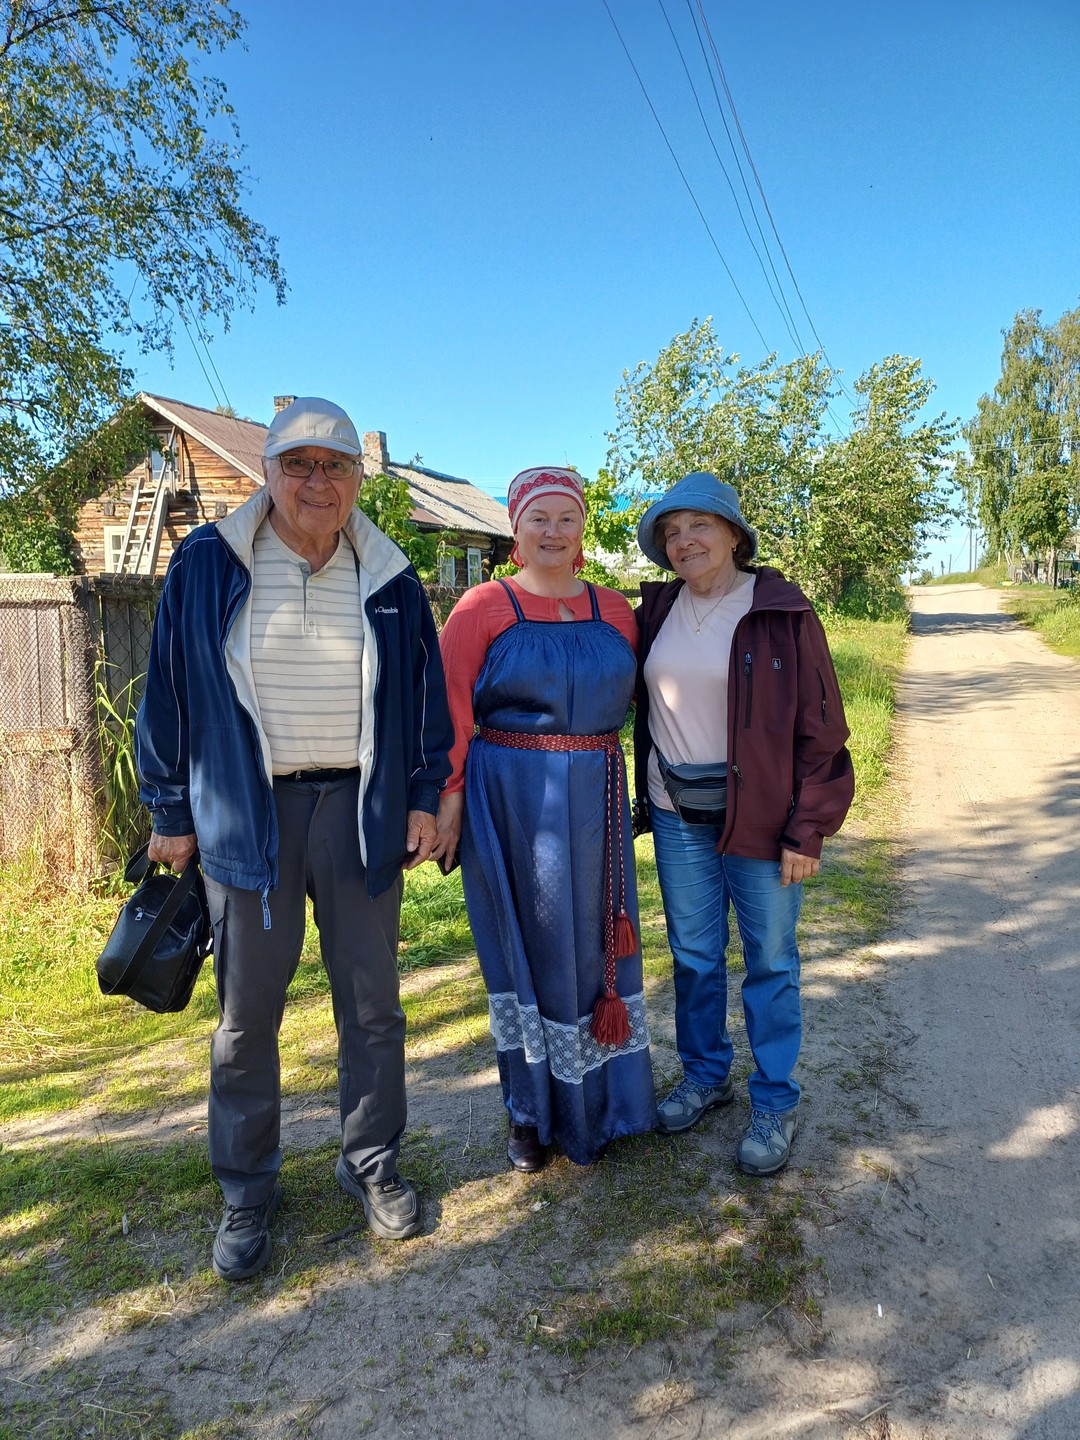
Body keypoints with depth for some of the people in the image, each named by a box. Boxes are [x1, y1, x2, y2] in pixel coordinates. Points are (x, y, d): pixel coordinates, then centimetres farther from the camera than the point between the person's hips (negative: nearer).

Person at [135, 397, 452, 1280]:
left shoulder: (389, 579, 4)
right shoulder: (207, 566, -1)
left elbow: (427, 697, 9)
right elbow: (169, 694, 3)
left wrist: (425, 798, 4)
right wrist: (172, 815, 3)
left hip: (361, 810, 2)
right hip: (246, 815, -1)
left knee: (373, 1000, 11)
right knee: (247, 1010, 8)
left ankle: (372, 1164, 31)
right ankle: (247, 1193, 27)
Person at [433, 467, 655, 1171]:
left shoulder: (615, 611, 8)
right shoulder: (484, 607, -2)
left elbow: (632, 696, 13)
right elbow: (452, 711, -8)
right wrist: (447, 795, -14)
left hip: (596, 804, 3)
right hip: (512, 802, -3)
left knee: (595, 942, 12)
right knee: (527, 946, 8)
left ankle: (598, 1097, 31)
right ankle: (531, 1109, 25)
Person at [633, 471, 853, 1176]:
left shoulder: (783, 613, -9)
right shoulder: (657, 611, 5)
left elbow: (821, 728, -8)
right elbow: (635, 696, 14)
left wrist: (807, 831, -12)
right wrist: (644, 797, 3)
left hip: (760, 814, -4)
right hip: (677, 815, 4)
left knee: (770, 961, 7)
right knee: (693, 955, 15)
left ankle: (776, 1103, 25)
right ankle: (706, 1076, 34)